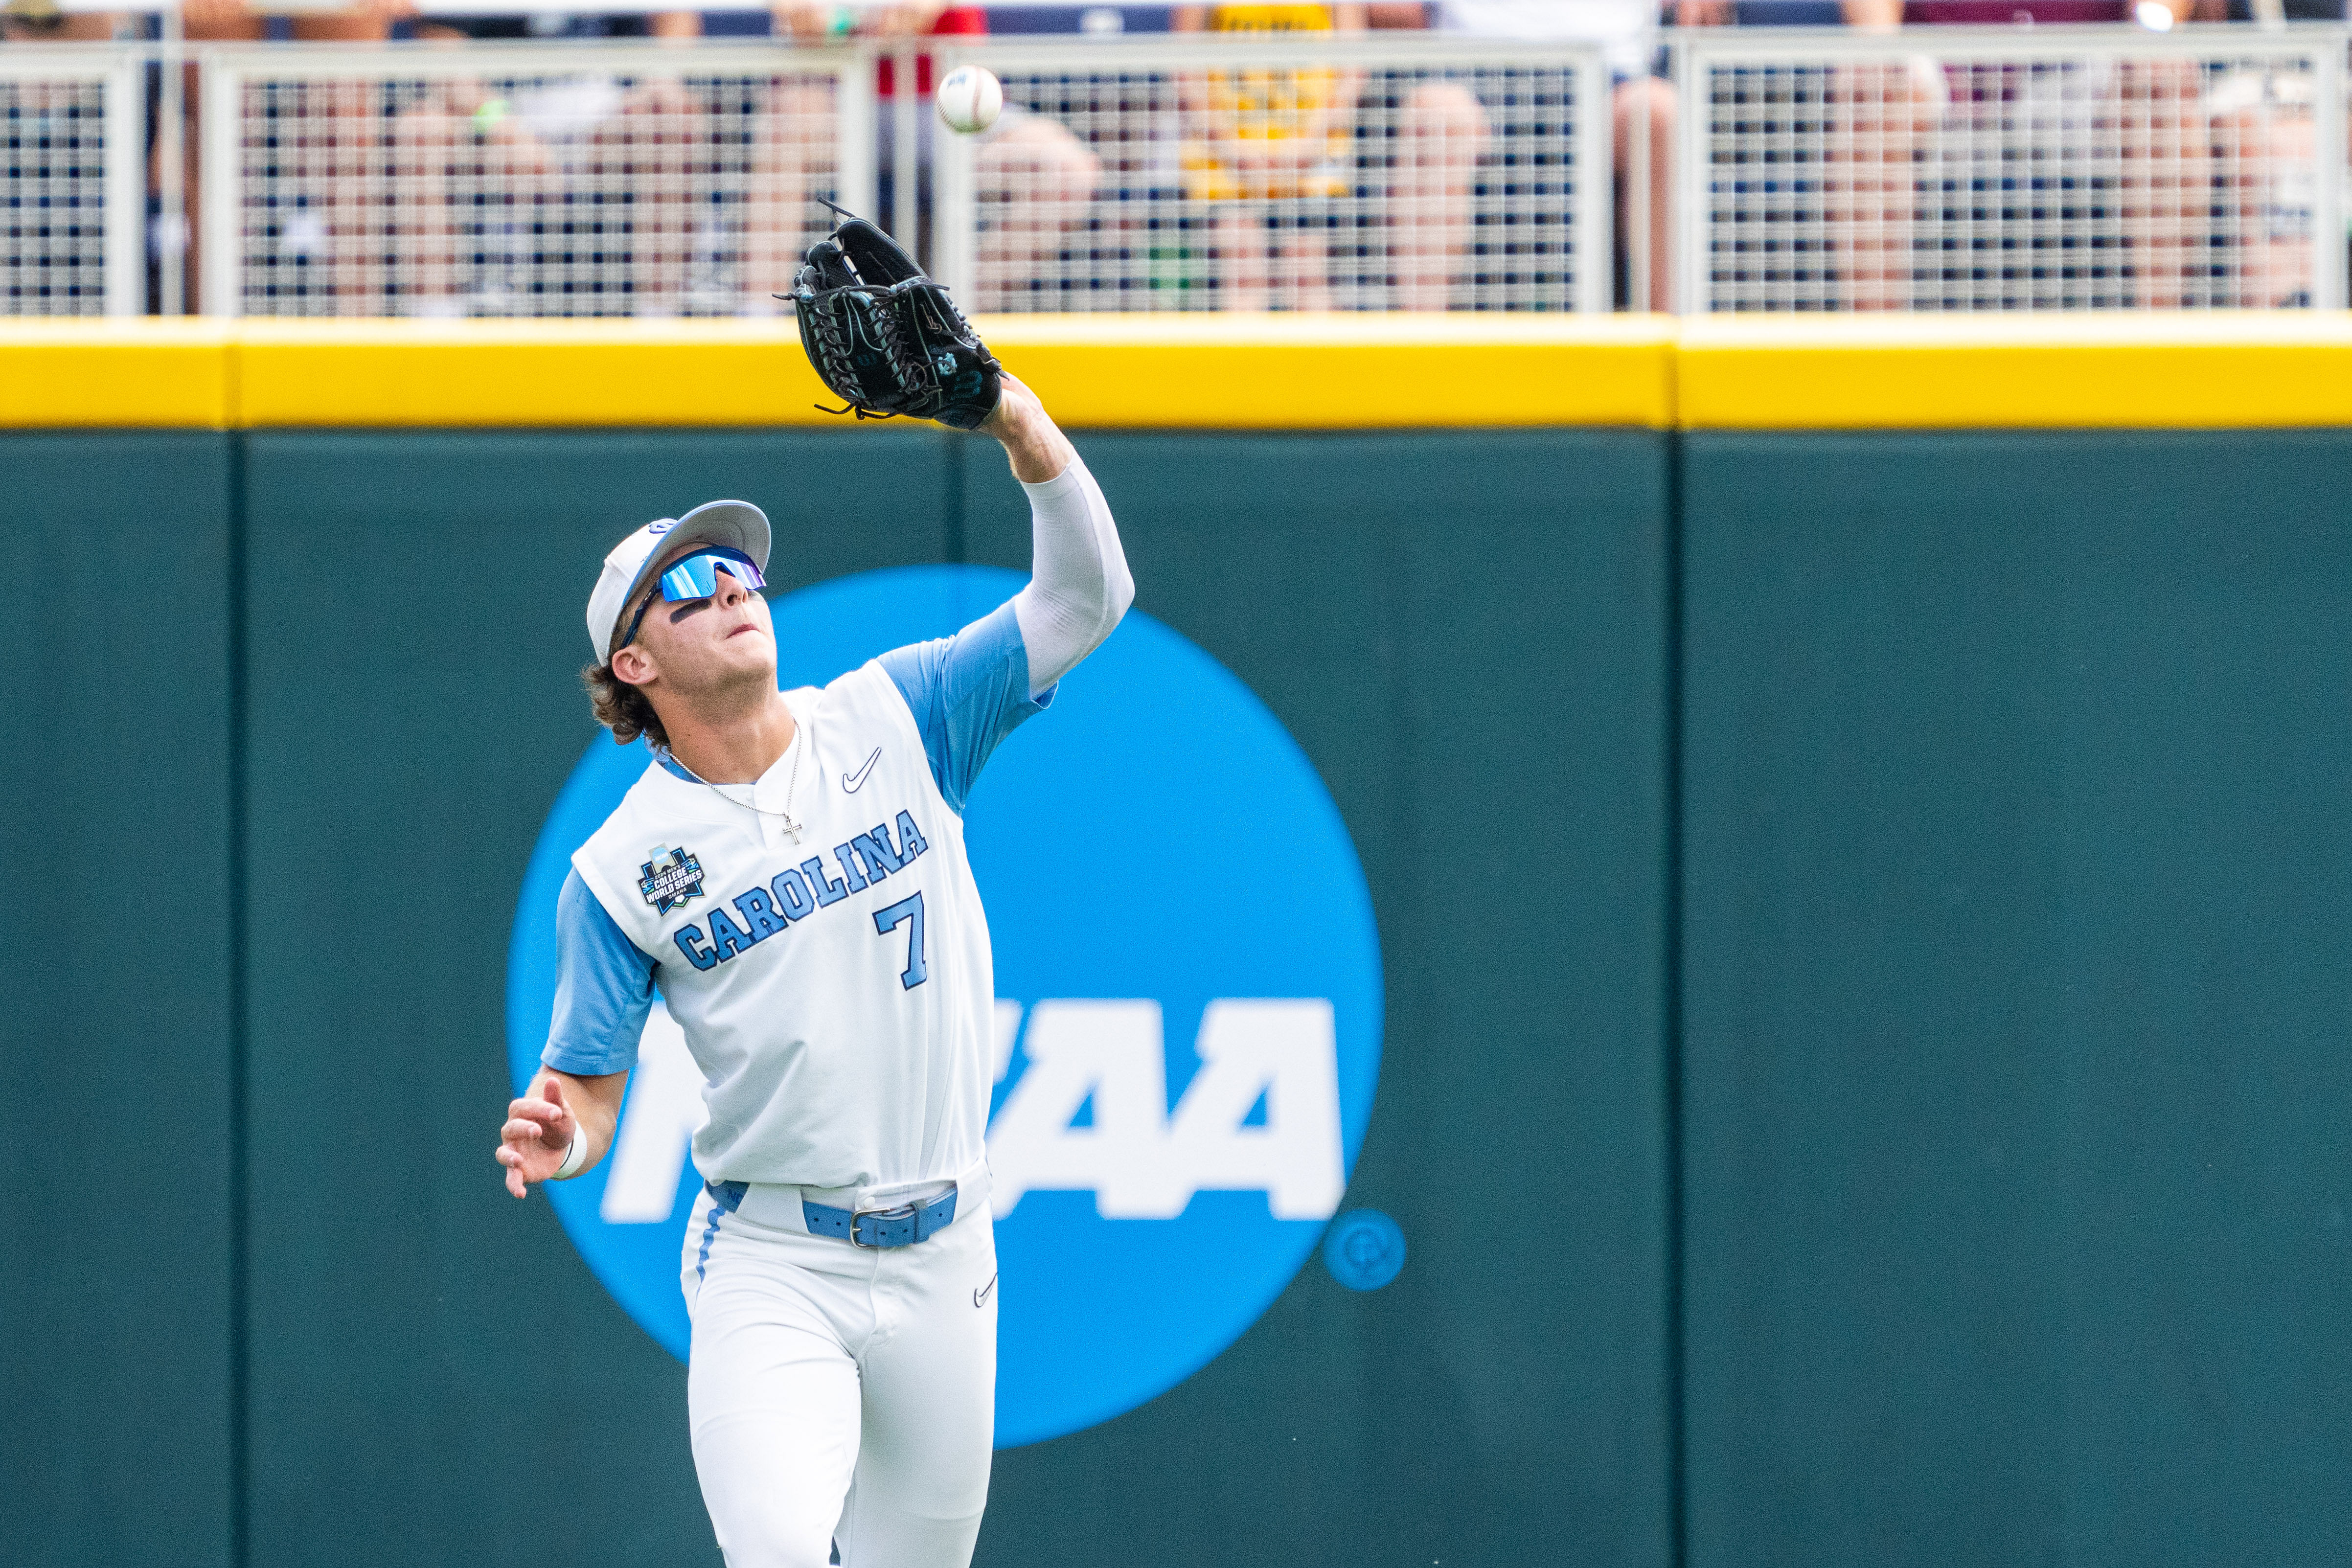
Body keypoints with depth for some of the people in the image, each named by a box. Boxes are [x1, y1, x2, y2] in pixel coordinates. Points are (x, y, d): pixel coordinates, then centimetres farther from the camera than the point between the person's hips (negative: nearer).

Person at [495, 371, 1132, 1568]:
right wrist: (555, 1141, -26)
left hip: (942, 1259, 3)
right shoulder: (622, 867, -3)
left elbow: (1085, 601, -5)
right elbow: (584, 1092, -2)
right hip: (771, 1262, -3)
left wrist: (1023, 430, -20)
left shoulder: (895, 721, 3)